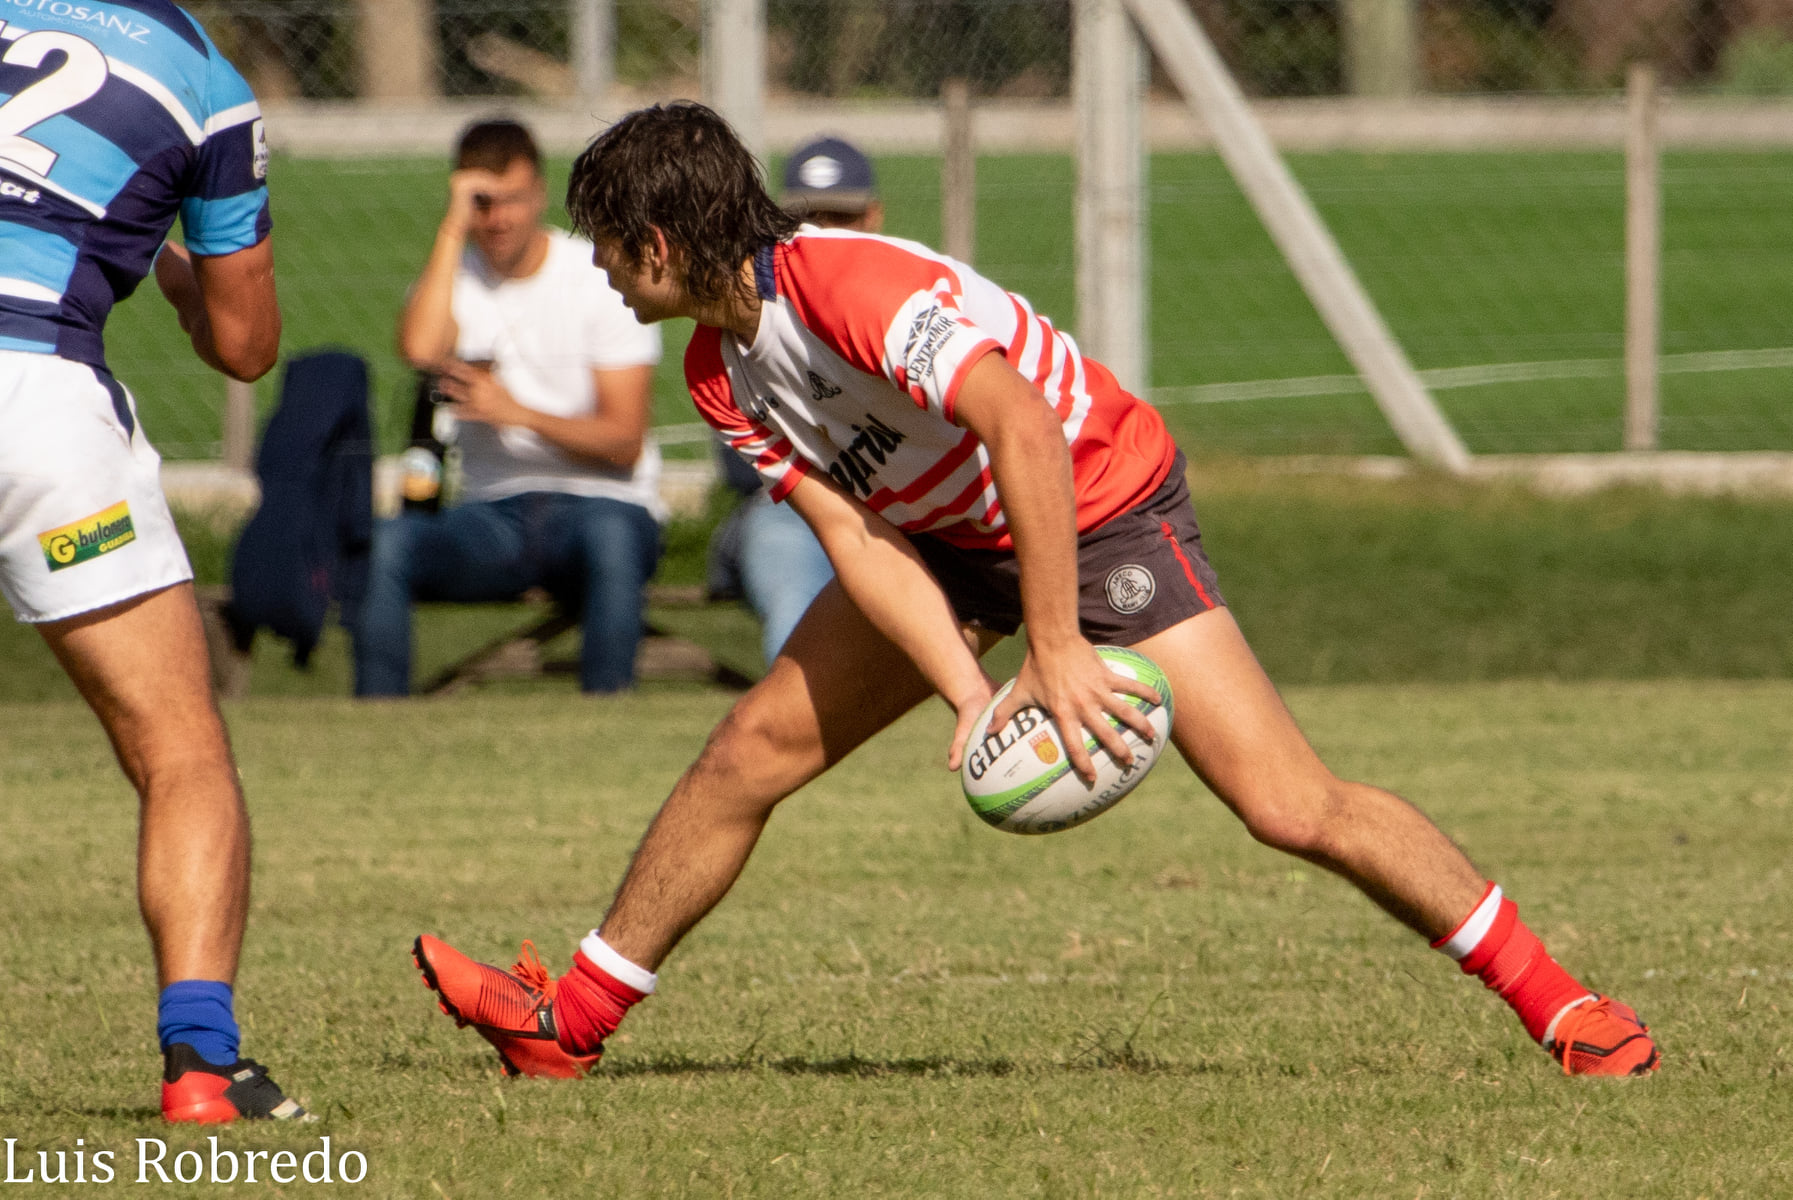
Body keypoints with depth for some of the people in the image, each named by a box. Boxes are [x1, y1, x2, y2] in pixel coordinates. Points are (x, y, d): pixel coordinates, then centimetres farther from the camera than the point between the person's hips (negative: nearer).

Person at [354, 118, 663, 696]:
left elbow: (625, 443, -7)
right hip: (494, 513, 3)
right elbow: (420, 348, -17)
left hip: (602, 502, -3)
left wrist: (519, 413, -21)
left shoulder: (602, 279, -1)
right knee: (386, 542, -27)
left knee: (609, 534, -39)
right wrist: (452, 230, -11)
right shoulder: (453, 275, 9)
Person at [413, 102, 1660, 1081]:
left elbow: (1026, 432, -38)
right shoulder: (720, 370, -5)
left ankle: (1555, 1000, -10)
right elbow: (851, 534, -11)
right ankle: (569, 1018, 15)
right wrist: (970, 695, -24)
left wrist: (1057, 655, -35)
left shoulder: (854, 285, -31)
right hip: (946, 538, 8)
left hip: (1103, 512, -8)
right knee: (752, 750, 3)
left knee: (1292, 804, -17)